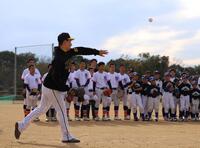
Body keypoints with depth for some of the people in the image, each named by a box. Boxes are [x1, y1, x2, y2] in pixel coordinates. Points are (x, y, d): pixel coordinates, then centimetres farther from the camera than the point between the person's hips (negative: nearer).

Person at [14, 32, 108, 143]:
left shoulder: (67, 53, 4)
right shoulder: (59, 58, -25)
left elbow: (81, 50, 12)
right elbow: (56, 78, -28)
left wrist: (97, 52, 12)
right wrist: (68, 89, -24)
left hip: (48, 87, 10)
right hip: (53, 88, -10)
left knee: (41, 109, 17)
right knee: (62, 111, 0)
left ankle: (21, 125, 20)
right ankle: (66, 137, 10)